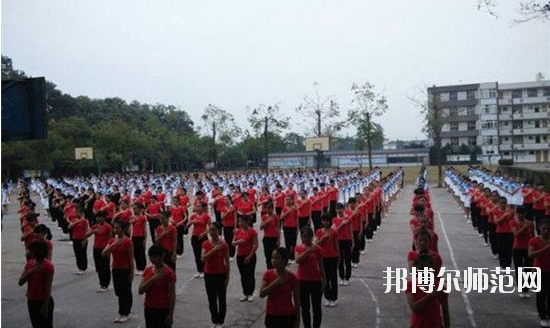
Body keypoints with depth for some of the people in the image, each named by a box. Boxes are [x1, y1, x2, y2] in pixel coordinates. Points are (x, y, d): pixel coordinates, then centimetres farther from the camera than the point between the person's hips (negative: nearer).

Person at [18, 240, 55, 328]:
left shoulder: (48, 266, -18)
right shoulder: (30, 263, 2)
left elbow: (48, 288, -17)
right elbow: (20, 282, -3)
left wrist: (45, 306, -18)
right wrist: (31, 271, -19)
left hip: (43, 301, -7)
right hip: (31, 301, 7)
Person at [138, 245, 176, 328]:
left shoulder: (168, 272, -13)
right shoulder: (147, 270, 5)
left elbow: (172, 295, -13)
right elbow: (140, 291, -4)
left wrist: (170, 315, -15)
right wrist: (153, 279, -17)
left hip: (163, 310, -6)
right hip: (149, 309, 6)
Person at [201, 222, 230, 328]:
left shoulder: (224, 245, -11)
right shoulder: (206, 244, -2)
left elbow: (227, 262, -7)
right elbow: (203, 258, -15)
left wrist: (227, 277, -8)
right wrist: (214, 249, -25)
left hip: (220, 275, -3)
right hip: (208, 274, 3)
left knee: (221, 299, 7)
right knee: (211, 300, 13)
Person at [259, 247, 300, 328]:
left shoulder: (292, 277, -11)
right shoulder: (268, 274, -6)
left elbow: (296, 300, -5)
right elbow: (261, 294, -14)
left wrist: (297, 318, -3)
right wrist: (275, 283, -23)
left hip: (288, 316, -2)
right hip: (271, 315, 2)